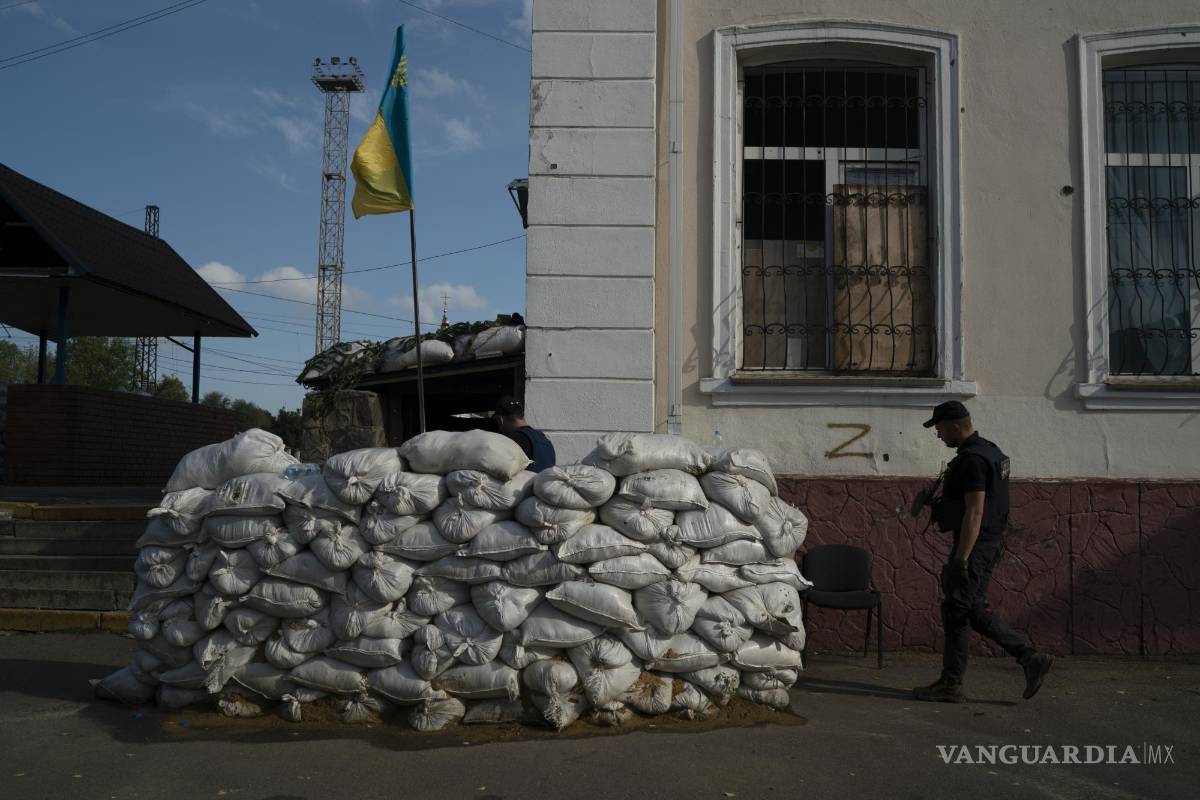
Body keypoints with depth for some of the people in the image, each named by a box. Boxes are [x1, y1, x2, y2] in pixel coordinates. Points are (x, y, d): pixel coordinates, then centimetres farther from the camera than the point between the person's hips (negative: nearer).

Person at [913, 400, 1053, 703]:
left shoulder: (972, 460, -19)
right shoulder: (989, 451, 14)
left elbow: (974, 512, -24)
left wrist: (961, 558, -24)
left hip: (975, 545, -10)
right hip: (990, 542, 10)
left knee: (956, 610, -2)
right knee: (973, 610, 15)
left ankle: (951, 684, 7)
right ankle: (1030, 657, 15)